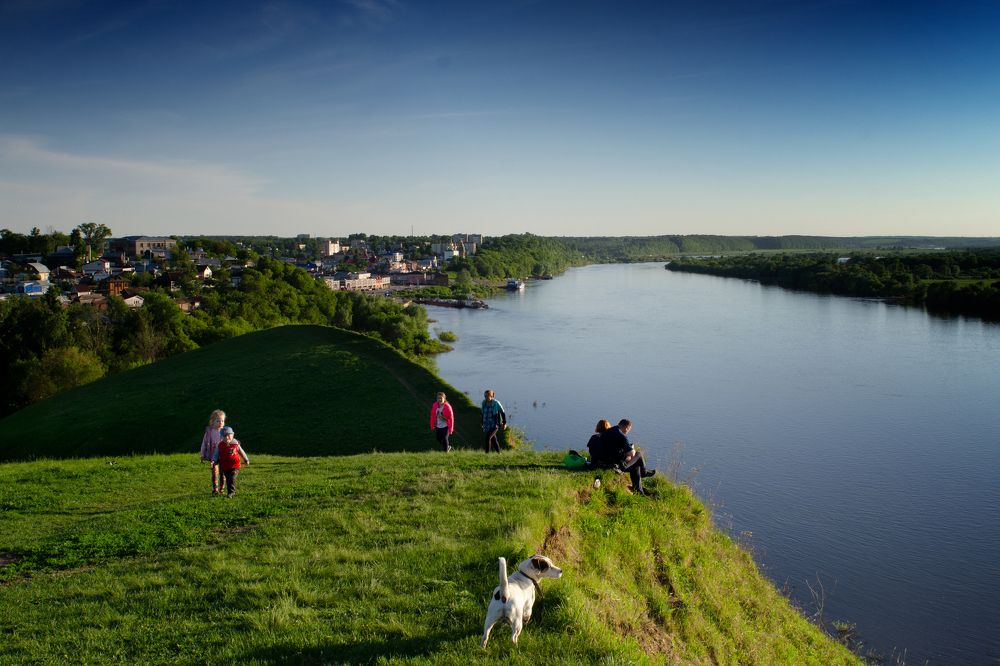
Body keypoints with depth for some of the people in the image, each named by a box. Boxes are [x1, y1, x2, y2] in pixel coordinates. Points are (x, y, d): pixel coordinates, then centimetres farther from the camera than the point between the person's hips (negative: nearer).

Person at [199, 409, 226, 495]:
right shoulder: (209, 431, -4)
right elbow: (204, 443, 4)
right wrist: (202, 455, 6)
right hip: (213, 456, -1)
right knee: (215, 471, -1)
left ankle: (221, 488, 21)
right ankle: (215, 489, 5)